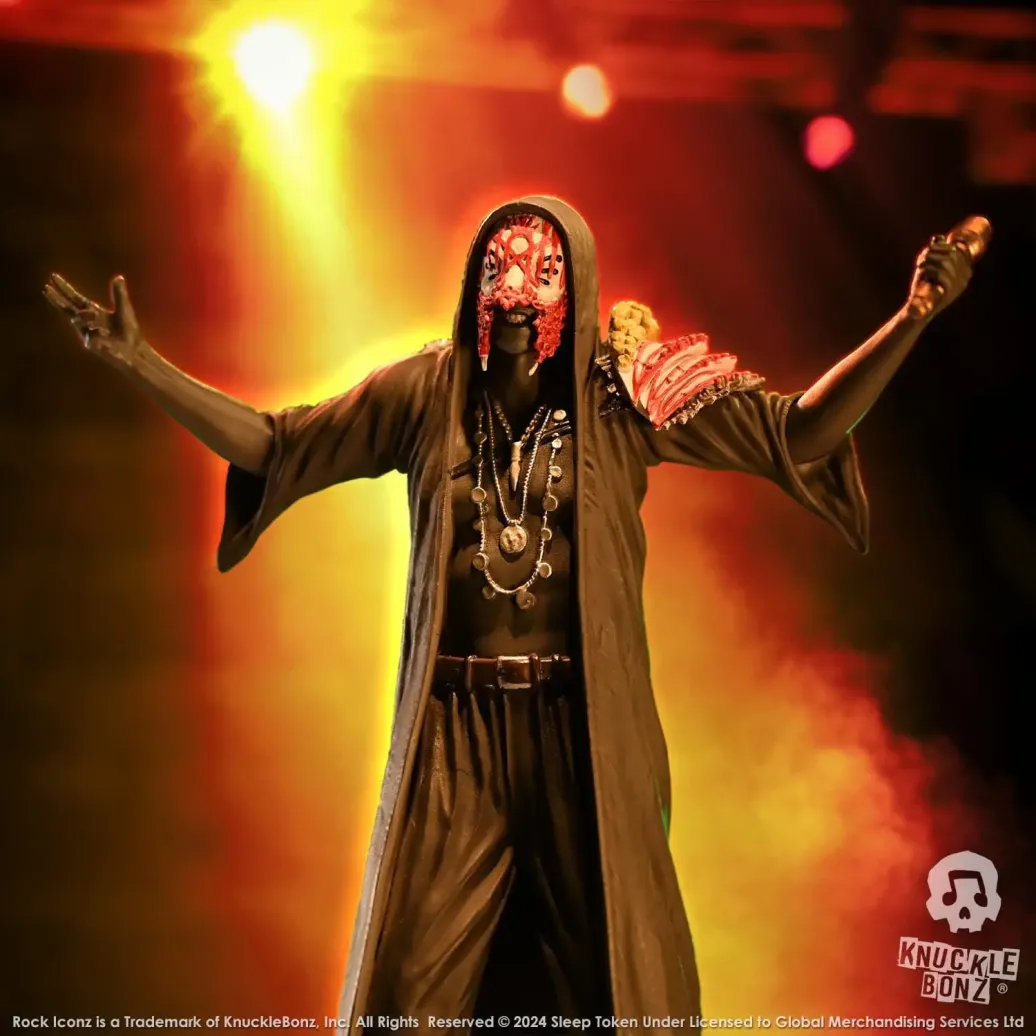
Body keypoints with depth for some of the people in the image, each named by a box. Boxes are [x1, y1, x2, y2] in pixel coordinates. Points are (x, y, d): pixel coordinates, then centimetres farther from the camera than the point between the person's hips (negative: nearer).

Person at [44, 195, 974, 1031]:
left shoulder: (619, 399, 0)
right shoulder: (425, 394, 4)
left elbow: (794, 432, -4)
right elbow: (269, 442, 7)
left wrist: (911, 320, -14)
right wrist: (137, 360, -1)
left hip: (585, 728, -1)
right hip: (454, 729, 1)